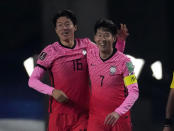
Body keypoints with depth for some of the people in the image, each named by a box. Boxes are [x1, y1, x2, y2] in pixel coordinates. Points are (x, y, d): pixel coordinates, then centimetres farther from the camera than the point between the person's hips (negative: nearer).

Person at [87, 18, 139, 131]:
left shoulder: (124, 61, -12)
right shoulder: (90, 55, 1)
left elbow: (134, 92, -15)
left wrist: (118, 112, -27)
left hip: (119, 116, -3)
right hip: (95, 115, 3)